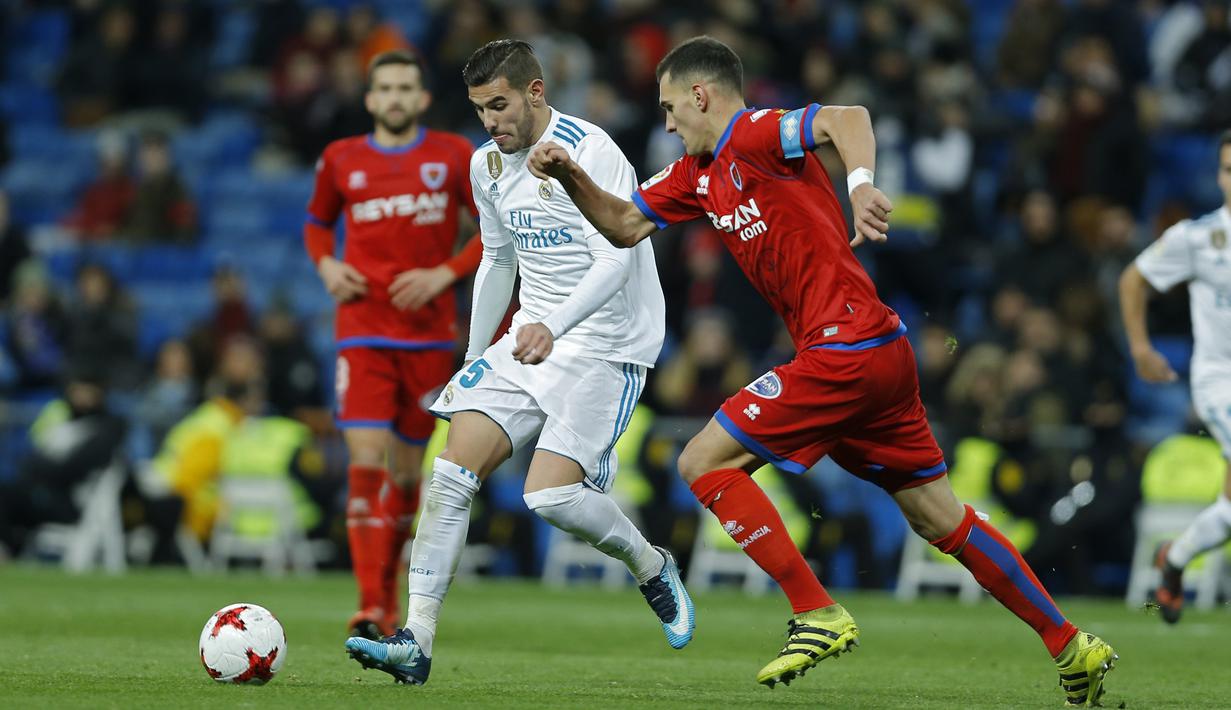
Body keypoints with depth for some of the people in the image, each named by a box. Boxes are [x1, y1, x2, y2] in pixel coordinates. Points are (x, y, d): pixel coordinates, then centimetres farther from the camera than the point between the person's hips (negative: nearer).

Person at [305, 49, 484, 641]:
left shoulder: (452, 157, 2)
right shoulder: (341, 161, 5)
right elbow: (317, 222, 22)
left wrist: (445, 274, -8)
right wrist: (326, 265, 1)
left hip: (429, 332, 1)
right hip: (362, 331, -1)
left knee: (406, 469, 7)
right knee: (368, 459, -15)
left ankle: (388, 593, 26)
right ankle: (370, 608, -19)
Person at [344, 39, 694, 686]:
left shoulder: (589, 152, -16)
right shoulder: (489, 165, 9)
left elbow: (616, 261, -24)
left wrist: (553, 327, -39)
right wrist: (473, 360, 22)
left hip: (606, 344, -7)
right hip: (529, 340, 7)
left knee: (551, 494, -20)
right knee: (453, 469, -9)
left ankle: (652, 568, 10)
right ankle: (416, 640, -11)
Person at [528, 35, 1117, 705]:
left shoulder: (753, 135, -9)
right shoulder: (698, 173, 18)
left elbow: (848, 117, -26)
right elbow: (625, 224, 25)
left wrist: (861, 183, -44)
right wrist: (569, 174, 10)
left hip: (845, 348, -10)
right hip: (884, 355, 10)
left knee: (703, 463, -6)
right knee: (940, 519, 12)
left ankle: (818, 616, -7)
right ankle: (1069, 645, 15)